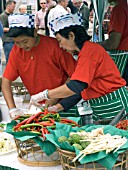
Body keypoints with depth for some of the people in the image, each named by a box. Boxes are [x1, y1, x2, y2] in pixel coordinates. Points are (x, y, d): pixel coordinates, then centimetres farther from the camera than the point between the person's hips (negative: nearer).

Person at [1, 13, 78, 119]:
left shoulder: (54, 46, -14)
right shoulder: (16, 51, -4)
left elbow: (74, 74, -9)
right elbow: (6, 81, -1)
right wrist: (12, 109, -13)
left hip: (61, 103, -4)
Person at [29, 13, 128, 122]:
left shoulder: (89, 50, -17)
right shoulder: (84, 52, 15)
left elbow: (76, 87, -25)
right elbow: (79, 91, 16)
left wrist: (43, 95, -18)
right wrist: (57, 107, 8)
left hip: (114, 106, -9)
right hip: (101, 109, 9)